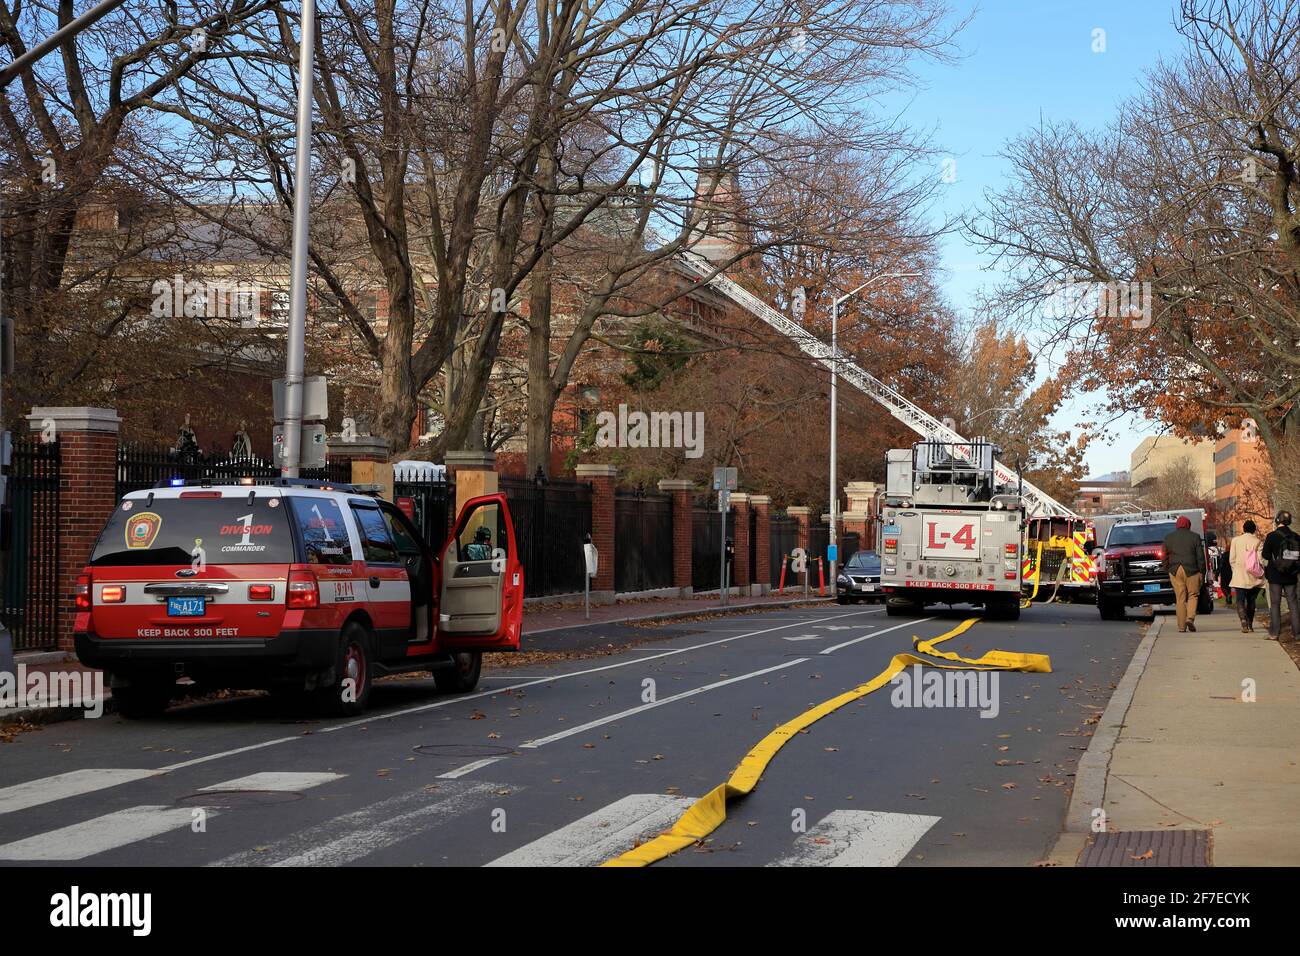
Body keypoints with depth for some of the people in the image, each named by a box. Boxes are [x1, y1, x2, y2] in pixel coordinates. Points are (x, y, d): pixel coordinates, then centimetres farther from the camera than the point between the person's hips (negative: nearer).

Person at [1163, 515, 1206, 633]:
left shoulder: (1168, 537, 8)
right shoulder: (1195, 537, 2)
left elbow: (1165, 556, 10)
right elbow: (1200, 556, 0)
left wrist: (1167, 570, 16)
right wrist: (1201, 572, 4)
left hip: (1175, 571, 2)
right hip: (1191, 570, -2)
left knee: (1180, 598, 3)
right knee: (1193, 595, 9)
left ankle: (1182, 626, 1)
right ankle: (1190, 617, -13)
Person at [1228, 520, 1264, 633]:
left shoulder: (1235, 540, 1)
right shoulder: (1257, 541, -1)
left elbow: (1231, 559, 3)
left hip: (1239, 577, -1)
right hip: (1254, 577, 1)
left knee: (1240, 600, -3)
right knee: (1251, 601, 12)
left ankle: (1243, 619, -27)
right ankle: (1250, 625, 15)